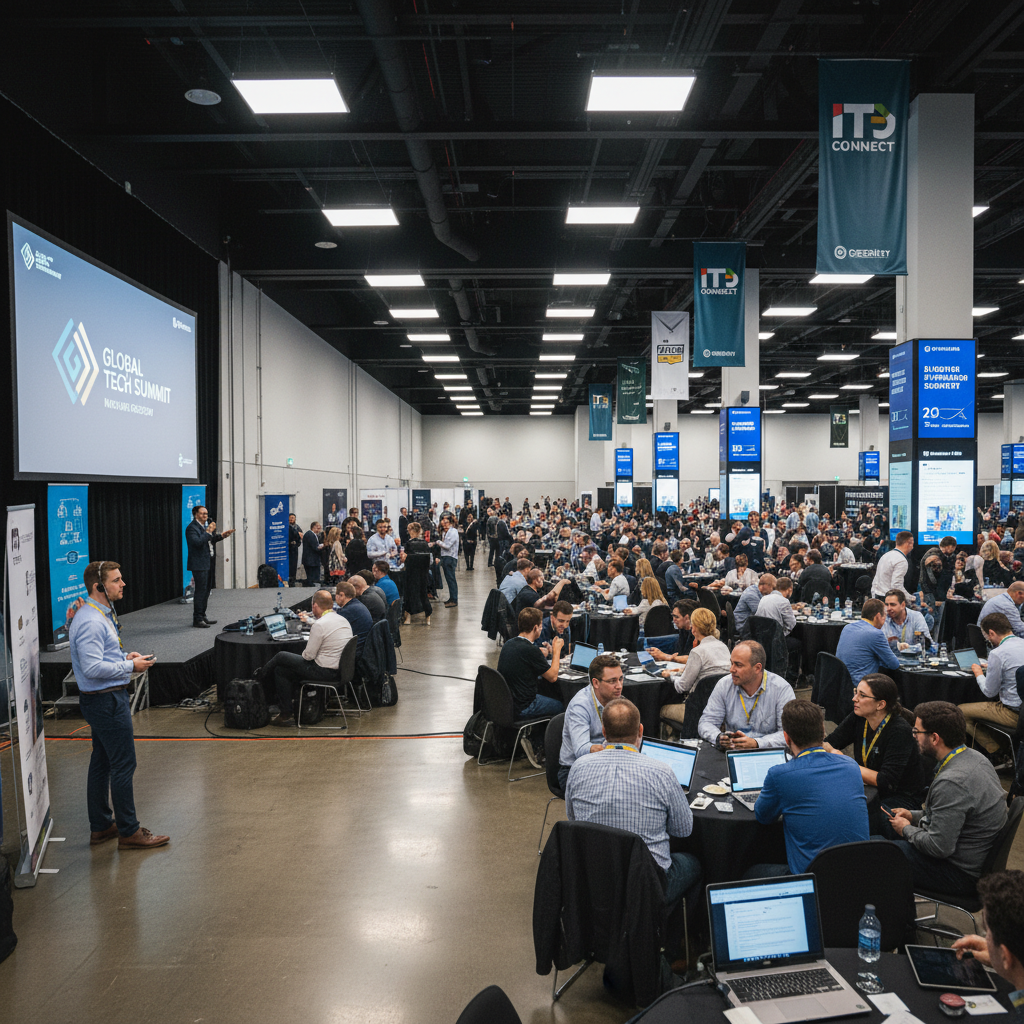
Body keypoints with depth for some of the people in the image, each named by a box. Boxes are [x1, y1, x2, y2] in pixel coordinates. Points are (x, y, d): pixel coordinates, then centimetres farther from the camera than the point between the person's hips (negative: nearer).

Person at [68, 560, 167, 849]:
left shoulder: (102, 614, 13)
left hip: (108, 698, 11)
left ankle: (101, 825, 28)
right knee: (123, 765, -4)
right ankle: (129, 832, 5)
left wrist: (124, 656, 8)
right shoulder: (90, 622, -21)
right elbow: (93, 668, -27)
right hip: (106, 701, -11)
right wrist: (130, 666, -17)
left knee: (101, 763, 17)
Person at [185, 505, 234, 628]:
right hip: (199, 564, -10)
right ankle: (197, 619, -3)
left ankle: (202, 616, 23)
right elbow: (197, 542, -27)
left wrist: (221, 535, 13)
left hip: (208, 563, 10)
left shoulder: (206, 525, 16)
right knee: (200, 590, -8)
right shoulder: (192, 528, -13)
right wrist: (208, 532, -22)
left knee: (206, 590, 14)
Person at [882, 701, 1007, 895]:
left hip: (963, 875, -10)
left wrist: (906, 829, -9)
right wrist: (914, 816, 9)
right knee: (886, 825, 18)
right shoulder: (973, 757, 0)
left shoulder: (951, 782, -32)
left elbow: (939, 847, -27)